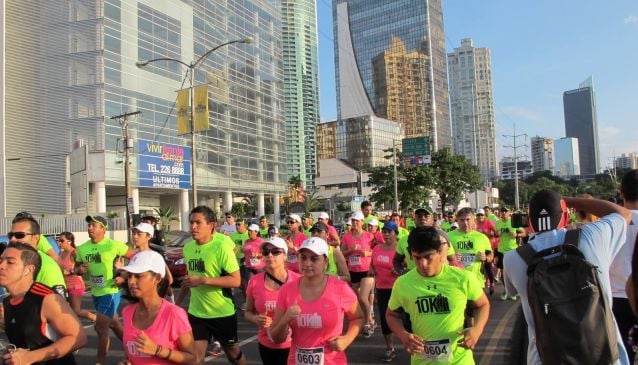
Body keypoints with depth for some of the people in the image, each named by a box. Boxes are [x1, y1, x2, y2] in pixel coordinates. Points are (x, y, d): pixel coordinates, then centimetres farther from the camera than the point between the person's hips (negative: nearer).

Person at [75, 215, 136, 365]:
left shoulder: (113, 245, -16)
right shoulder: (82, 248, 1)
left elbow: (135, 257, -11)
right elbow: (76, 268, 12)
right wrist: (79, 270, -11)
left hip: (110, 292, -7)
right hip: (95, 293, 7)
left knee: (101, 327, -8)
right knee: (114, 324, 20)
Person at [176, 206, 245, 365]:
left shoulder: (222, 246, -19)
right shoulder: (188, 247, 0)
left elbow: (236, 280, -21)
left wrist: (203, 280, -27)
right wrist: (178, 302, 18)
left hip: (222, 312, -4)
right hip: (196, 312, 4)